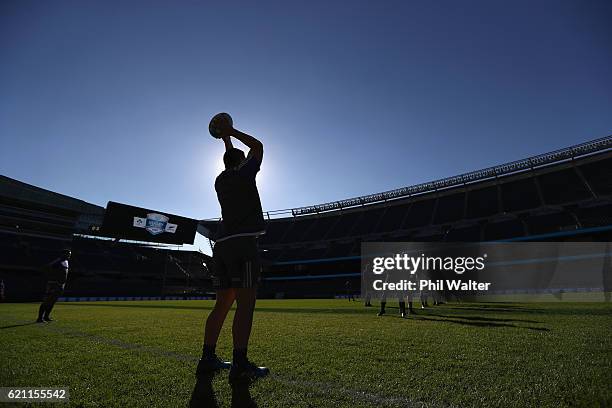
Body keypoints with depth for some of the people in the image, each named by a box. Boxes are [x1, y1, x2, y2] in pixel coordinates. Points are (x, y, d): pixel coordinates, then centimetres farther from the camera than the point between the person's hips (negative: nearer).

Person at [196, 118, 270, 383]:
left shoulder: (221, 180, 20)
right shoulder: (244, 173, 3)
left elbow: (232, 161, 41)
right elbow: (257, 146, 18)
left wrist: (226, 141, 47)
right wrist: (232, 133, 27)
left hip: (222, 244, 8)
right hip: (243, 242, -8)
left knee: (222, 304, 10)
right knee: (245, 304, -9)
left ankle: (207, 360, 14)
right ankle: (240, 365, -10)